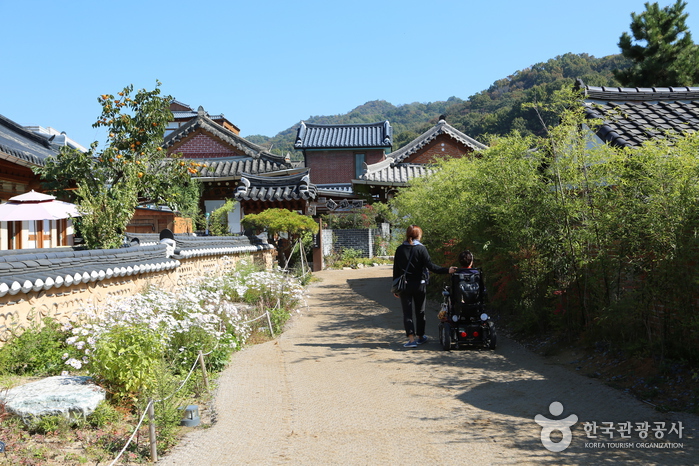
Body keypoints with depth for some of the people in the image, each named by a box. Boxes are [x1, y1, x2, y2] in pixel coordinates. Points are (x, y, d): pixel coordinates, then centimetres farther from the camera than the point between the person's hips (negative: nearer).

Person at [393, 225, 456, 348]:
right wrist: (447, 270, -16)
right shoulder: (421, 249, -8)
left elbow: (396, 270, 3)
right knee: (420, 312, 14)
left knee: (407, 312, 1)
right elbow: (430, 266, -17)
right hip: (419, 285, -1)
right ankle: (421, 337, 26)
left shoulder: (400, 249, 1)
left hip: (405, 286, 1)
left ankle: (411, 339, -10)